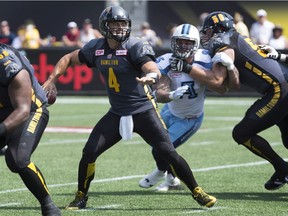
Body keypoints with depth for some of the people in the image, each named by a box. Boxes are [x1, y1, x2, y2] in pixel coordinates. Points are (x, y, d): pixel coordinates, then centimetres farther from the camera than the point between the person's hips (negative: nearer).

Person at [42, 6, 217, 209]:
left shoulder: (135, 46, -13)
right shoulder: (96, 48, 1)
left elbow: (154, 70, -28)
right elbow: (69, 59, 16)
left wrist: (151, 76, -52)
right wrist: (52, 80, 5)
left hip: (143, 110, -4)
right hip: (117, 114, 4)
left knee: (168, 153, -11)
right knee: (89, 153, -6)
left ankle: (197, 192, 5)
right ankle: (81, 198, 13)